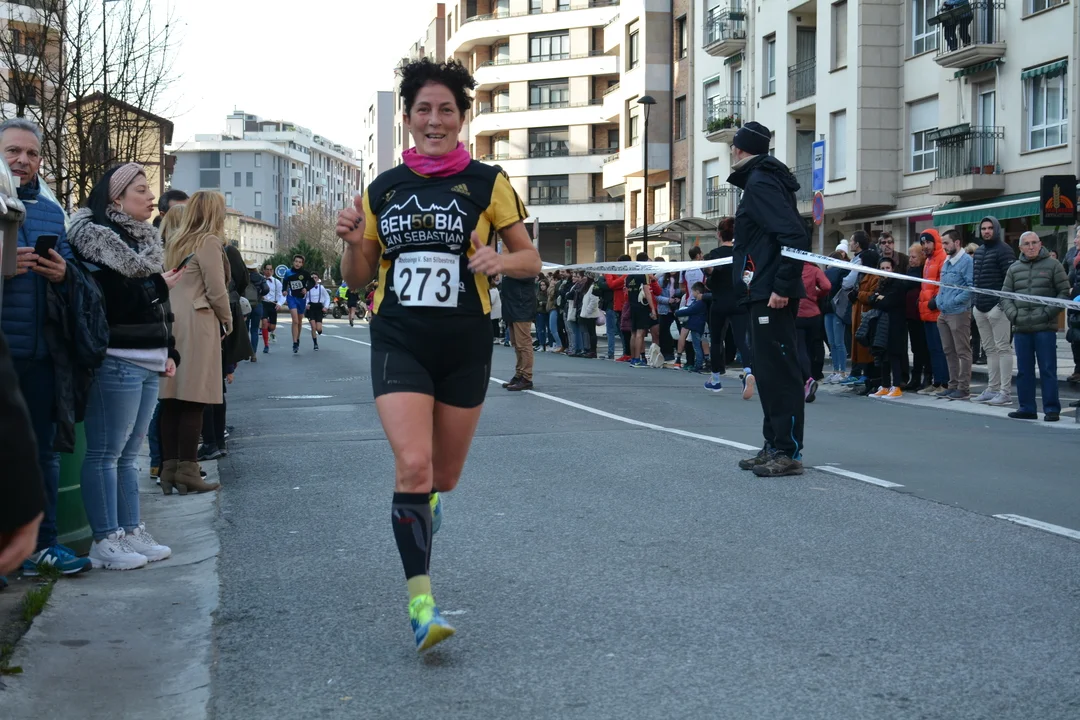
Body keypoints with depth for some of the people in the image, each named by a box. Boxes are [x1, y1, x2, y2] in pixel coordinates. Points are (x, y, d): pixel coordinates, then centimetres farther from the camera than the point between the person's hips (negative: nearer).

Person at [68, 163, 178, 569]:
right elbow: (115, 298, -16)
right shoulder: (95, 235, -7)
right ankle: (105, 541, 0)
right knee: (105, 454, -4)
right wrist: (161, 285, -1)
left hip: (148, 362, 9)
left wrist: (168, 352, 17)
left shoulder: (142, 239, 19)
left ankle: (131, 532, 18)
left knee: (129, 453, 13)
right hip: (117, 361, -9)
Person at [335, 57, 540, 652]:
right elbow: (358, 277, 11)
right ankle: (421, 604, -11)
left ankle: (425, 500, 50)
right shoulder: (383, 189, 5)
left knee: (443, 475, 11)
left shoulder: (486, 183, -1)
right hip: (399, 342, 0)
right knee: (412, 465, -17)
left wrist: (500, 261, -19)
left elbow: (530, 259, 3)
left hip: (465, 346, 0)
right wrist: (353, 242, -10)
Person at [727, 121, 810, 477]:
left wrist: (782, 286, -23)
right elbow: (793, 235, 20)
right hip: (765, 294, 11)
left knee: (778, 371, -8)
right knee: (769, 371, 14)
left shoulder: (760, 184, -12)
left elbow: (795, 237, -22)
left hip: (772, 296, -11)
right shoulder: (761, 181, 18)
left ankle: (789, 452, -5)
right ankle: (774, 446, 20)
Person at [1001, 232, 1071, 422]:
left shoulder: (1053, 265, 2)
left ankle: (1052, 409, 3)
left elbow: (1064, 292, -1)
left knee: (1048, 370, -2)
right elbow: (1005, 295, 14)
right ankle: (1027, 408, 15)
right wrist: (1012, 314, -2)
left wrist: (1048, 313, -10)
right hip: (1021, 328, 4)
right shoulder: (1014, 269, 13)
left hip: (1045, 328, -4)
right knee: (1024, 370, 8)